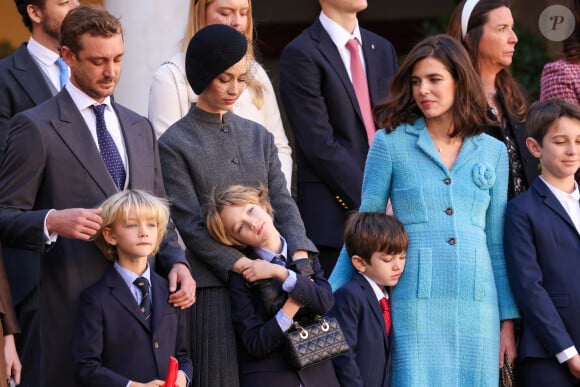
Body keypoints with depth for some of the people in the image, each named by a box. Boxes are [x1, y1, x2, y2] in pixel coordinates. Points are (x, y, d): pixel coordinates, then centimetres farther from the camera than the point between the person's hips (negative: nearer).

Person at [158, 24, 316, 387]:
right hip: (213, 284, -4)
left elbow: (282, 203, 7)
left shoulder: (259, 136, 14)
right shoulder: (175, 144, -1)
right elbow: (190, 224, -8)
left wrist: (299, 255, -12)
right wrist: (242, 265, -18)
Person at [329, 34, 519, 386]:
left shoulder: (492, 152, 11)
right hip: (416, 302, -2)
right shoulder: (391, 143, 4)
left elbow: (497, 242, 13)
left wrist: (508, 319, 10)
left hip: (477, 304, 3)